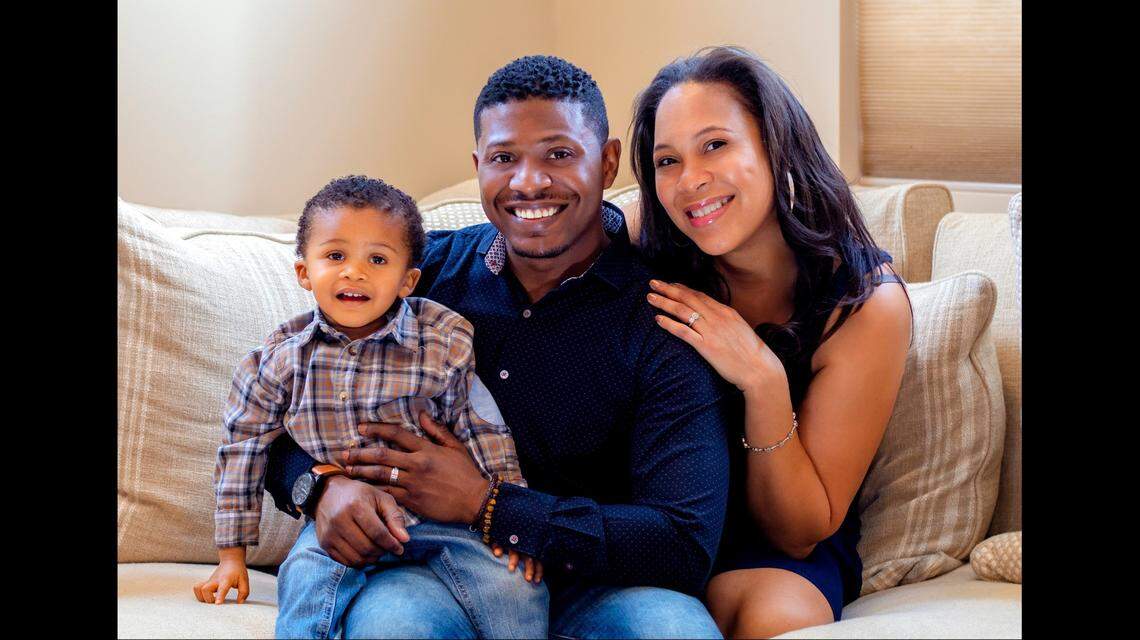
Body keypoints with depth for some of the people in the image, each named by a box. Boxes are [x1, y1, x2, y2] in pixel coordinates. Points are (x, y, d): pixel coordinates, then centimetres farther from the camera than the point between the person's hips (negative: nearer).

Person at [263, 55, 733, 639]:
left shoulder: (660, 318, -7)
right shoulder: (423, 270, 4)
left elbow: (686, 547, -17)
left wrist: (483, 505, -18)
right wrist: (325, 488, -13)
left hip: (585, 586, 0)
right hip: (428, 570, 0)